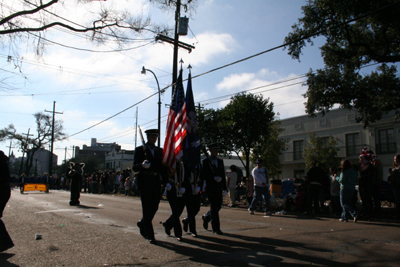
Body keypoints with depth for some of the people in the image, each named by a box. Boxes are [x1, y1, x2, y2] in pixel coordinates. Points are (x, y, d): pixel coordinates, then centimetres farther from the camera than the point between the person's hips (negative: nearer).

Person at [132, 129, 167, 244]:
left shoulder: (160, 151, 15)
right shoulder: (140, 150, 2)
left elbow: (163, 168, 16)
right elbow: (134, 167, -5)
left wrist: (165, 181, 4)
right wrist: (142, 165, -26)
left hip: (156, 182, 4)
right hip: (144, 182, -4)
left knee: (154, 207, 9)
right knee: (147, 209, -2)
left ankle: (142, 223, 37)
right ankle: (150, 236, 3)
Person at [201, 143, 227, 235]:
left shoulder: (220, 161, 15)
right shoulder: (205, 162, -2)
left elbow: (223, 176, 15)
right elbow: (203, 175, -8)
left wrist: (224, 189, 10)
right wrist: (213, 178, -19)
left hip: (219, 188, 5)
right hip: (210, 188, -5)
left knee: (218, 206, 9)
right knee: (214, 207, -5)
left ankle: (206, 217, 35)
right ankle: (216, 228, 3)